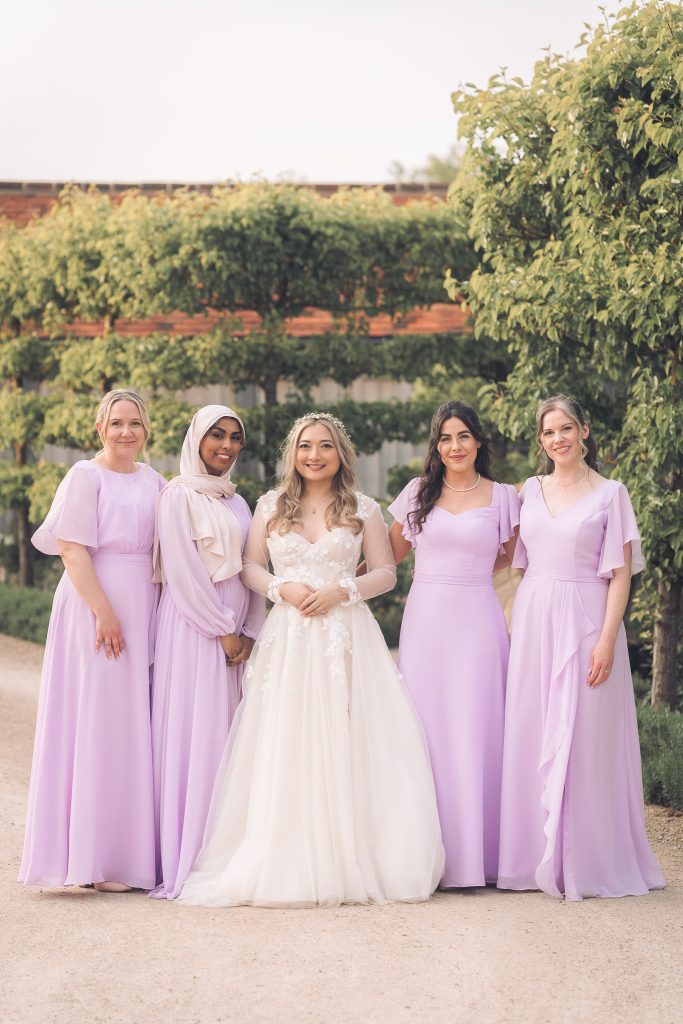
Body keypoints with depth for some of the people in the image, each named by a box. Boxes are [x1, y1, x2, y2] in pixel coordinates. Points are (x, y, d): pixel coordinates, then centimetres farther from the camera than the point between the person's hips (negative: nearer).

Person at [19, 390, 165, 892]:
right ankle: (94, 859, 0)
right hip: (96, 607, -6)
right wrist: (104, 612, -19)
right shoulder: (86, 476, -5)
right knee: (98, 722, -5)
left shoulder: (153, 480, 13)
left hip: (146, 611, 6)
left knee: (136, 725, 8)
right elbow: (72, 548, -12)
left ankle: (134, 850, 14)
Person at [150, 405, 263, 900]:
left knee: (231, 738, 5)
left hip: (235, 630, 7)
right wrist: (223, 629, -12)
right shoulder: (180, 496, -4)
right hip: (194, 627, -7)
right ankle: (186, 862, -7)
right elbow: (183, 571, -11)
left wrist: (250, 631, 1)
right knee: (192, 734, -9)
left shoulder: (237, 503, 18)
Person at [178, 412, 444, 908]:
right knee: (285, 746, -5)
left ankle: (348, 861, 0)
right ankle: (290, 863, -2)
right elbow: (251, 566, 10)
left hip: (346, 637, -1)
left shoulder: (364, 509, 7)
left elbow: (386, 572, 6)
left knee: (345, 743, -6)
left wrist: (341, 591, -10)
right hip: (288, 638, 1)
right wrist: (283, 588, -9)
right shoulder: (271, 506, 11)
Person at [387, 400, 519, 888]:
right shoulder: (418, 493, 8)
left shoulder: (503, 497, 6)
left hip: (477, 622, -1)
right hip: (425, 621, 1)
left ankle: (476, 852, 5)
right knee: (427, 730, -1)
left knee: (475, 730, -2)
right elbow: (390, 555, 14)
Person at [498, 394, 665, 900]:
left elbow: (620, 575, -5)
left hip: (585, 622, -4)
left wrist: (607, 640, -14)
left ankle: (584, 861, 4)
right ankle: (538, 854, 11)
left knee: (583, 738, -4)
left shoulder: (610, 494, -1)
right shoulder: (531, 491, 11)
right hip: (533, 622, 4)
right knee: (531, 738, 4)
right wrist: (521, 626, 6)